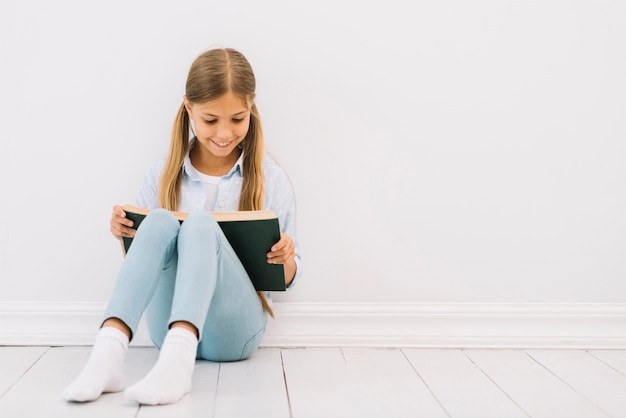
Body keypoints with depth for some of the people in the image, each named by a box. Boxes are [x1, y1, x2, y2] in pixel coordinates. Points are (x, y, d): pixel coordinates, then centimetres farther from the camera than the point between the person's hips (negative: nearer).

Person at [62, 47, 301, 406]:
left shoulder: (272, 180, 6)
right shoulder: (163, 175, 9)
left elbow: (285, 279, 11)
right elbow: (145, 252, 15)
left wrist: (286, 258, -12)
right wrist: (127, 238, -7)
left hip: (234, 331, -1)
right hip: (168, 328, 1)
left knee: (200, 224, -28)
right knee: (160, 221, -26)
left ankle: (177, 361, -51)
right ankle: (108, 354, -45)